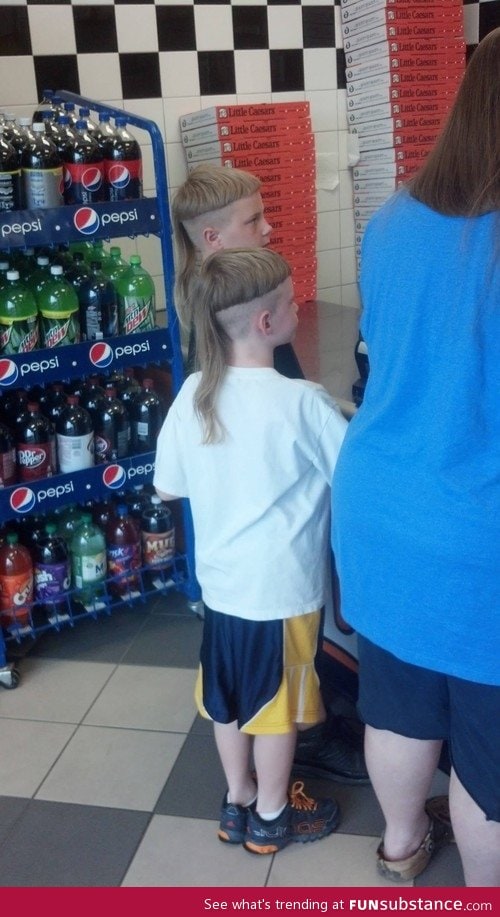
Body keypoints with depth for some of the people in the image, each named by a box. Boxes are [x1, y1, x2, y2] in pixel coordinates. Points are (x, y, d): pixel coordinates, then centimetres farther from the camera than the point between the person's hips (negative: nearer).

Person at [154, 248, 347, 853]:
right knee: (277, 702, 13)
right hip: (282, 587, -5)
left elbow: (168, 487, 3)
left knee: (230, 695, 20)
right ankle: (271, 817, 33)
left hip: (220, 582, 6)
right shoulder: (301, 402, -22)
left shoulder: (193, 394, -6)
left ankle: (237, 804, 39)